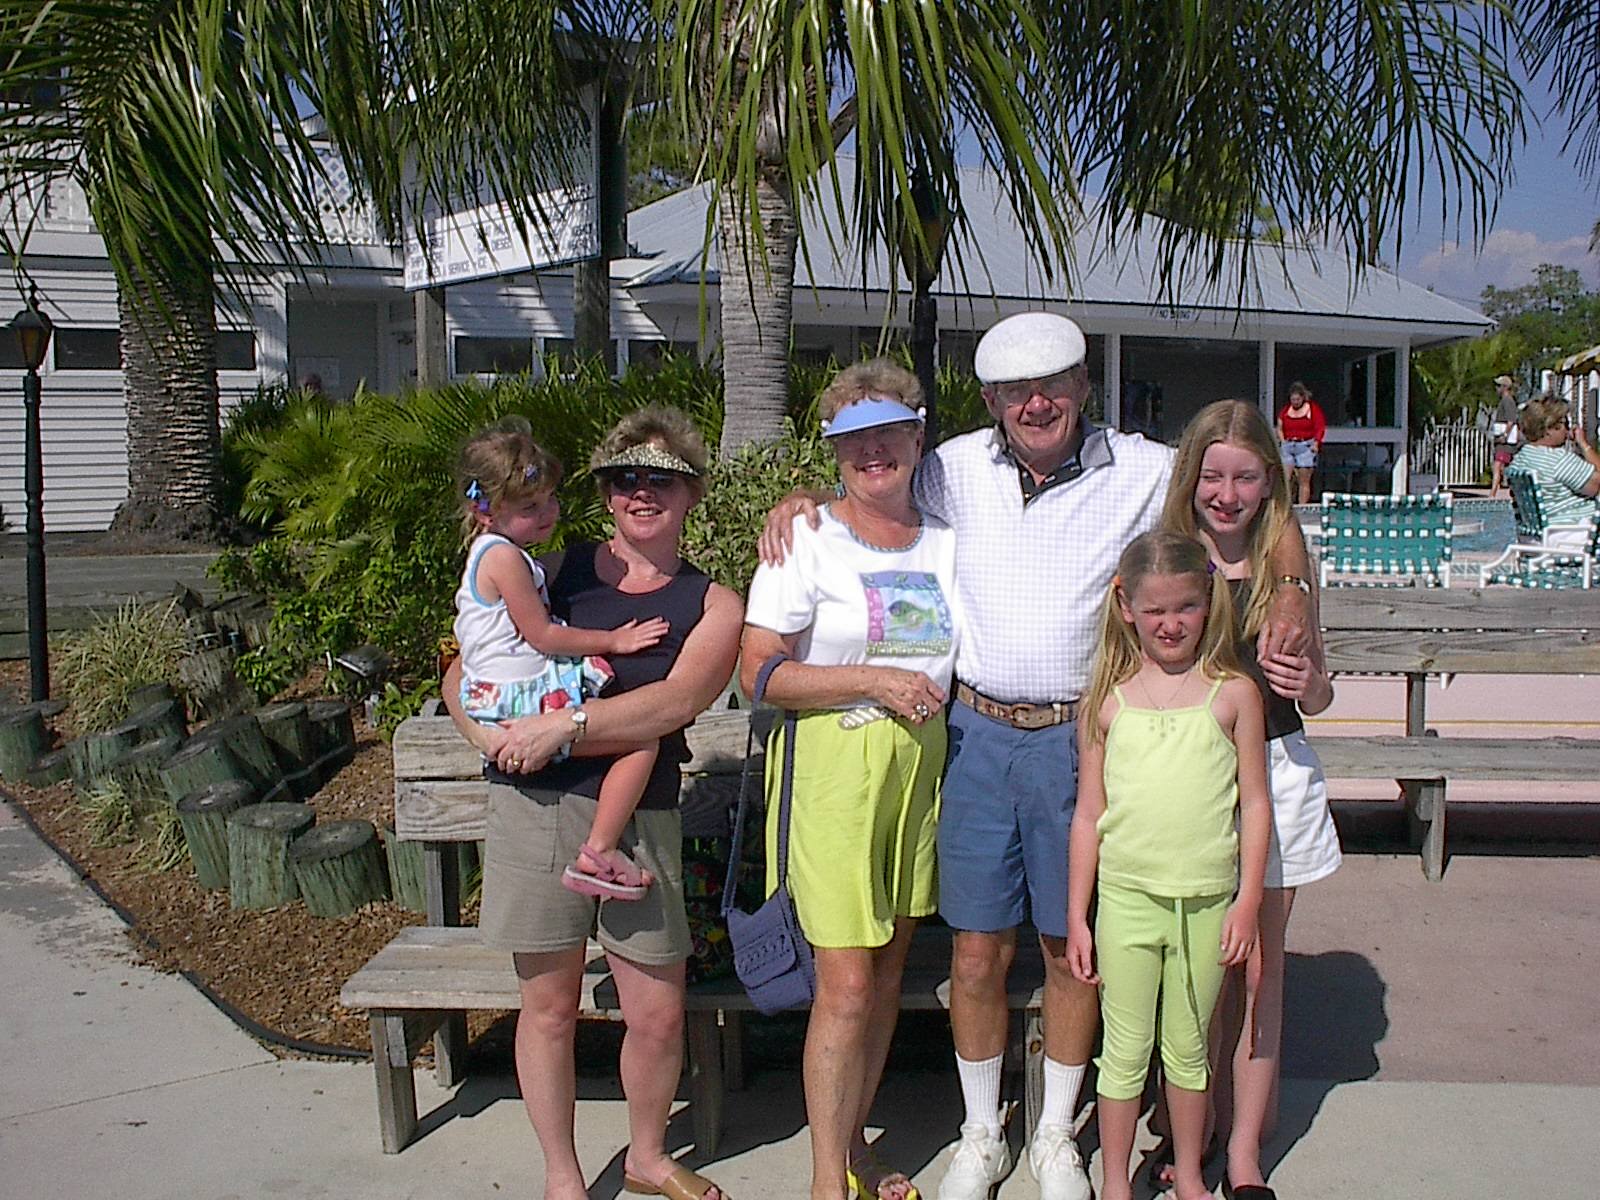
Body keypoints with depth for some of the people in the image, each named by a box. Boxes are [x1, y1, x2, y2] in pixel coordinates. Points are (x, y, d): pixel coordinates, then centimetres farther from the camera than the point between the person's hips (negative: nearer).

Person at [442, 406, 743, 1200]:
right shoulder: (557, 572, 9)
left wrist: (562, 725, -20)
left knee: (657, 1017, 4)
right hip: (534, 802, 0)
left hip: (639, 819, 0)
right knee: (550, 1006, 9)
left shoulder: (712, 607, 5)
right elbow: (464, 671, 10)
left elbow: (676, 702, -13)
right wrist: (486, 733, -10)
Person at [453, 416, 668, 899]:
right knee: (642, 740, -14)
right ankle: (598, 855, -14)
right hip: (523, 706, -11)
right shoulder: (504, 557, -18)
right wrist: (613, 641, -10)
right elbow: (542, 636, -18)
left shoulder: (492, 552, 15)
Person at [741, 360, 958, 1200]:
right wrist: (872, 681, -15)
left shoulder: (945, 543, 11)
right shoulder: (808, 541, -4)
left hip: (921, 765, 5)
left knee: (888, 972, 12)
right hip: (833, 764, -5)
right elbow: (760, 671, -10)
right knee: (846, 984, -6)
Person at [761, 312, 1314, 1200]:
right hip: (978, 733, 1)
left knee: (1073, 947, 11)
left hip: (1080, 737, -1)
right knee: (978, 952, 7)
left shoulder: (1143, 472, -2)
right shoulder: (958, 469, 3)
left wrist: (1291, 589, -9)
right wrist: (801, 500, -3)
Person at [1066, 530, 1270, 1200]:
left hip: (1207, 901, 0)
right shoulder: (1108, 699, 0)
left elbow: (1254, 803, 2)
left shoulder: (1233, 692, -1)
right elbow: (1088, 814, 4)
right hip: (1126, 896, 0)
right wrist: (1076, 917, 3)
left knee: (1188, 1047, 14)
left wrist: (1247, 901, -3)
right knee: (1126, 1049, 8)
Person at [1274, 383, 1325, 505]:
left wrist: (1316, 443, -11)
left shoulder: (1313, 409, 1)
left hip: (1306, 447, -3)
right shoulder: (1285, 410, 11)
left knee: (1304, 481, -1)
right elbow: (1280, 428, 16)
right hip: (1288, 447, 3)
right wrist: (1283, 442, 3)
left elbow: (1321, 428, -1)